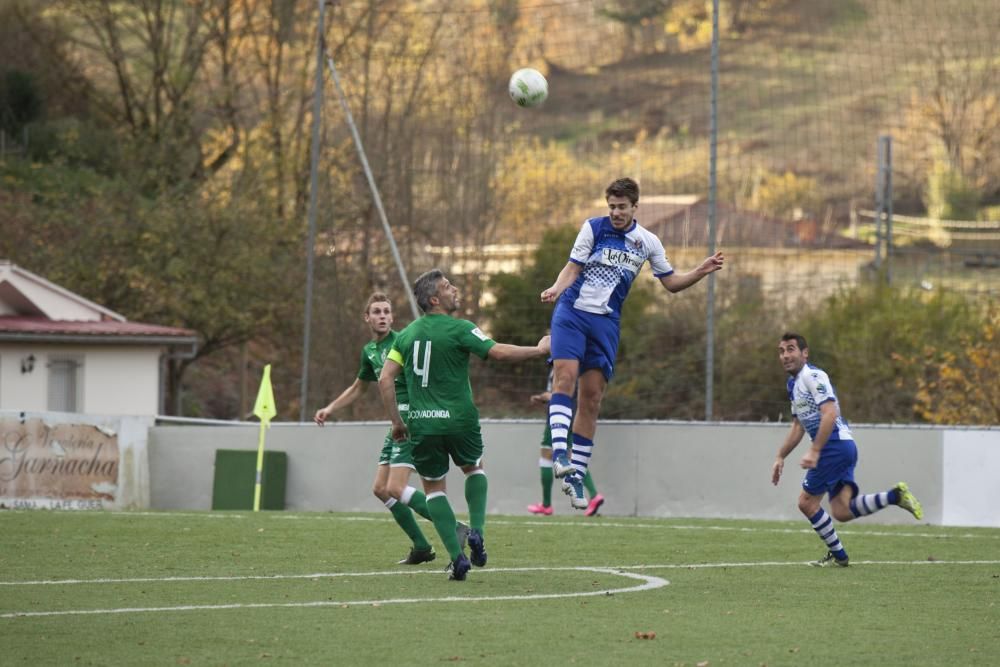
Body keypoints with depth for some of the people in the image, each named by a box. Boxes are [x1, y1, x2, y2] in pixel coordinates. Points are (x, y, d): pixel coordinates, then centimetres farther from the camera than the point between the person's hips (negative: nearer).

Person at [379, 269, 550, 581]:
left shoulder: (406, 334, 7)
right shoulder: (458, 329, -9)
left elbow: (385, 380, 3)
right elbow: (499, 352, -16)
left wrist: (396, 421, 12)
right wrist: (539, 350, -3)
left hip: (422, 424, 3)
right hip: (458, 420, -3)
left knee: (433, 487, 13)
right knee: (474, 468, 26)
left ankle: (456, 556, 0)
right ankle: (476, 530, 7)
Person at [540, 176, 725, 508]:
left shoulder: (647, 242, 8)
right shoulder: (593, 228, 0)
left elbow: (671, 282, 15)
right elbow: (573, 267, 0)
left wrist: (701, 271, 0)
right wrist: (556, 289, -19)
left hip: (606, 322, 3)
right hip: (573, 311, -3)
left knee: (591, 400, 2)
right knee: (565, 377, -23)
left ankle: (576, 475, 7)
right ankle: (559, 453, -31)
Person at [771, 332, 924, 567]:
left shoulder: (812, 376, -10)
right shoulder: (793, 383, 21)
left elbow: (829, 413, -22)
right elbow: (797, 427, 31)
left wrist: (814, 452, -25)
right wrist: (780, 457, 28)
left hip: (835, 445, -9)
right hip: (843, 448, 9)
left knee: (807, 502, -2)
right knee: (841, 511, -3)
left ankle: (837, 553, 7)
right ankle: (895, 496, -1)